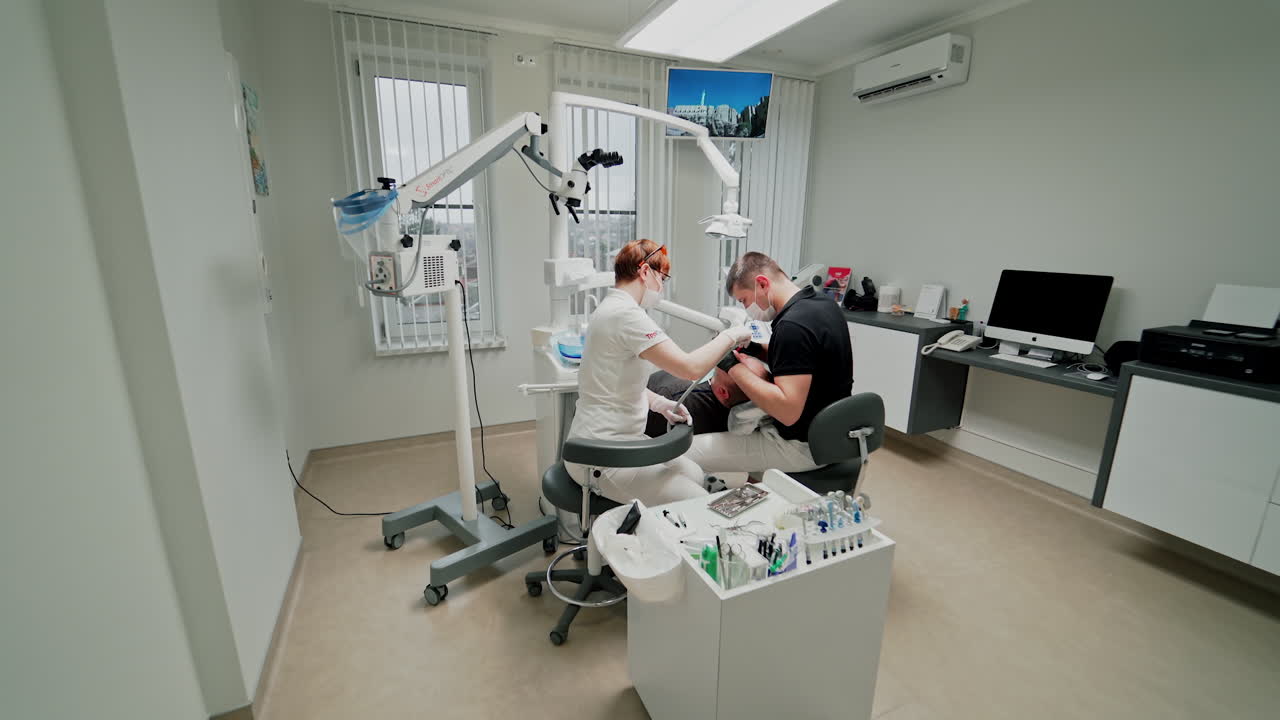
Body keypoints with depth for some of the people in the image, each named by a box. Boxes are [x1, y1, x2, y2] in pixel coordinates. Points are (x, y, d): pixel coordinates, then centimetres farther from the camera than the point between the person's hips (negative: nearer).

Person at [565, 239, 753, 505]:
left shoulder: (612, 308, 12)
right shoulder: (625, 314, -22)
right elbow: (691, 368, -28)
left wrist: (659, 403, 4)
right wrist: (730, 336, -10)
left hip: (617, 439, 11)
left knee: (696, 474, 15)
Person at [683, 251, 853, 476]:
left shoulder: (793, 325, -27)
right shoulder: (820, 302, 3)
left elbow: (788, 411, -32)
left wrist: (734, 367, -25)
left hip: (803, 444, -10)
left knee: (684, 453, -9)